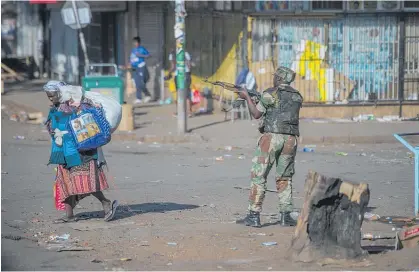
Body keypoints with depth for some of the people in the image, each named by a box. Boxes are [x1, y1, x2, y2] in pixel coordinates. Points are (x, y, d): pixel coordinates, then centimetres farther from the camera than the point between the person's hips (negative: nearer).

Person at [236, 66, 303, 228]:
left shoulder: (270, 94, -4)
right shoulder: (297, 97, 12)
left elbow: (256, 114, 3)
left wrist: (247, 97, 17)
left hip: (271, 137, -5)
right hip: (290, 139, 5)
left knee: (258, 175, 0)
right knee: (284, 178, 15)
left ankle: (254, 216, -5)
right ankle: (285, 216, 9)